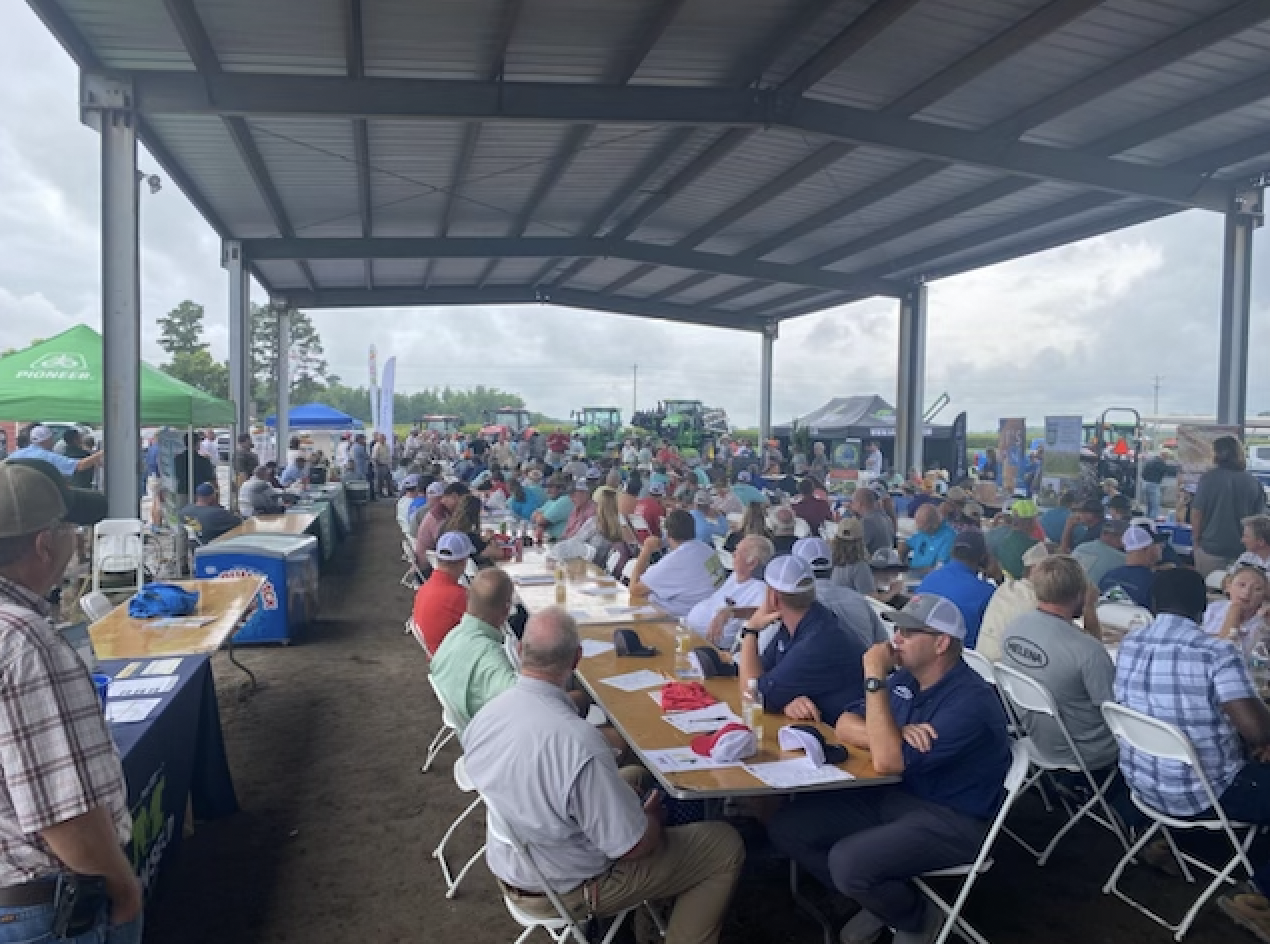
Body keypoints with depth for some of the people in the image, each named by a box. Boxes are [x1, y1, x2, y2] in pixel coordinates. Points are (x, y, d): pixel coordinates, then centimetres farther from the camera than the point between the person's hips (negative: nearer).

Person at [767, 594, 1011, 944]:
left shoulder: (970, 701, -23)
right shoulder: (905, 678, 3)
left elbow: (887, 760, -28)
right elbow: (845, 725, 3)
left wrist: (875, 679, -26)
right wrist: (893, 735, -18)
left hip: (951, 819, -8)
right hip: (893, 795, 8)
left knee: (848, 862, -31)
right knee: (787, 827, -5)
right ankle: (880, 901, 12)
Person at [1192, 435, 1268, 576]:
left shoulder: (1208, 478, -9)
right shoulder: (1254, 483, -1)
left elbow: (1196, 513, -9)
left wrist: (1196, 540, 5)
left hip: (1211, 548, -2)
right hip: (1243, 551, 2)